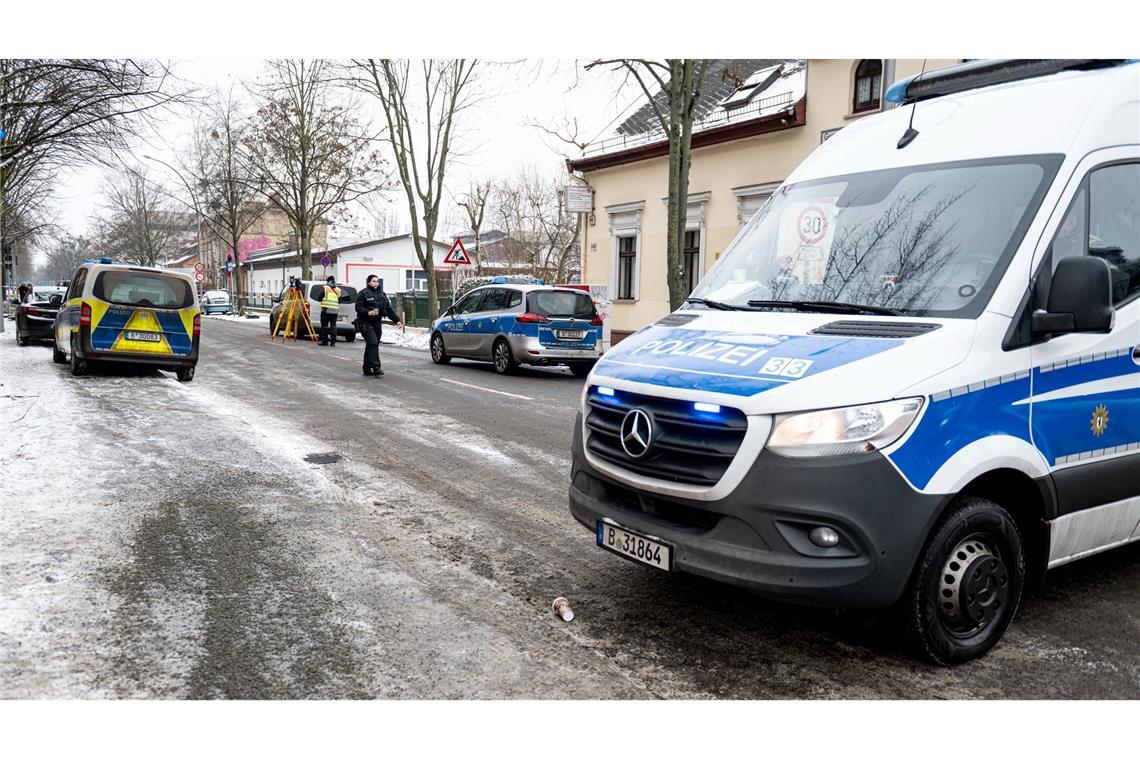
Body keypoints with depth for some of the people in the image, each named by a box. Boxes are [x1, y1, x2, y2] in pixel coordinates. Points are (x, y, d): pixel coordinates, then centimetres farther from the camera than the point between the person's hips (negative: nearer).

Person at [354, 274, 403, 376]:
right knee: (373, 343, -18)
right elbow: (358, 307, -11)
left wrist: (397, 320, 6)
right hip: (366, 323, -7)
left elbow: (389, 309, 15)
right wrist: (368, 312, -27)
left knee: (372, 345, 10)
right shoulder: (363, 293, -4)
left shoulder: (381, 294, 16)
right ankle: (376, 368, -21)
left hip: (377, 323, 7)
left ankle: (367, 368, 19)